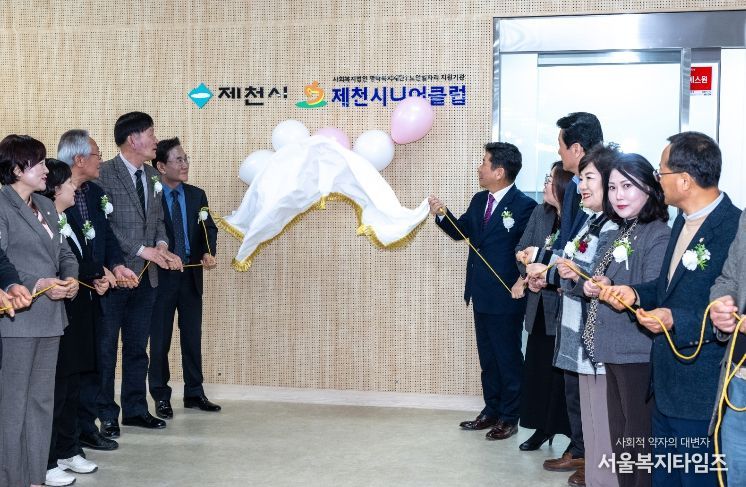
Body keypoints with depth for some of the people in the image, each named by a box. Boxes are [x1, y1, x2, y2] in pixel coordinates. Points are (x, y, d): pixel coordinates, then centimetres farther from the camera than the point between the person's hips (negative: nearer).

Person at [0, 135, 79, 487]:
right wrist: (36, 284, -21)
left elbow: (63, 251, 17)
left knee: (42, 400, 13)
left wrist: (71, 277, -2)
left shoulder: (46, 206, 16)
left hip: (50, 317, 8)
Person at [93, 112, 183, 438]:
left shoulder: (152, 176, 12)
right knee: (106, 348, 4)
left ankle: (135, 410, 24)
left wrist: (162, 245, -3)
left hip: (146, 276, 7)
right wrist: (142, 250, -18)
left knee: (137, 347, 14)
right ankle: (106, 415, 13)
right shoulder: (104, 175, -11)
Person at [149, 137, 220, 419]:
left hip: (191, 274, 5)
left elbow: (209, 228, 4)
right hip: (161, 275, -4)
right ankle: (161, 397, 15)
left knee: (192, 336, 11)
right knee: (160, 338, 4)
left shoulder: (196, 195, 8)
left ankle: (194, 394, 22)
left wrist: (208, 252, -14)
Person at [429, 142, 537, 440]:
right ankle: (491, 412, 31)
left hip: (506, 296, -8)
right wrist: (442, 215, -3)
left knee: (508, 359, 7)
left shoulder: (523, 206, -17)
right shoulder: (479, 201, 7)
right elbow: (461, 231, 13)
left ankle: (509, 418, 19)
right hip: (481, 294, 8)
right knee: (487, 357, 18)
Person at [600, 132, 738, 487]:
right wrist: (635, 294, 4)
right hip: (667, 385, 9)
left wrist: (677, 320, -29)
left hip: (702, 394, -9)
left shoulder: (733, 229, -21)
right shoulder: (684, 221, 9)